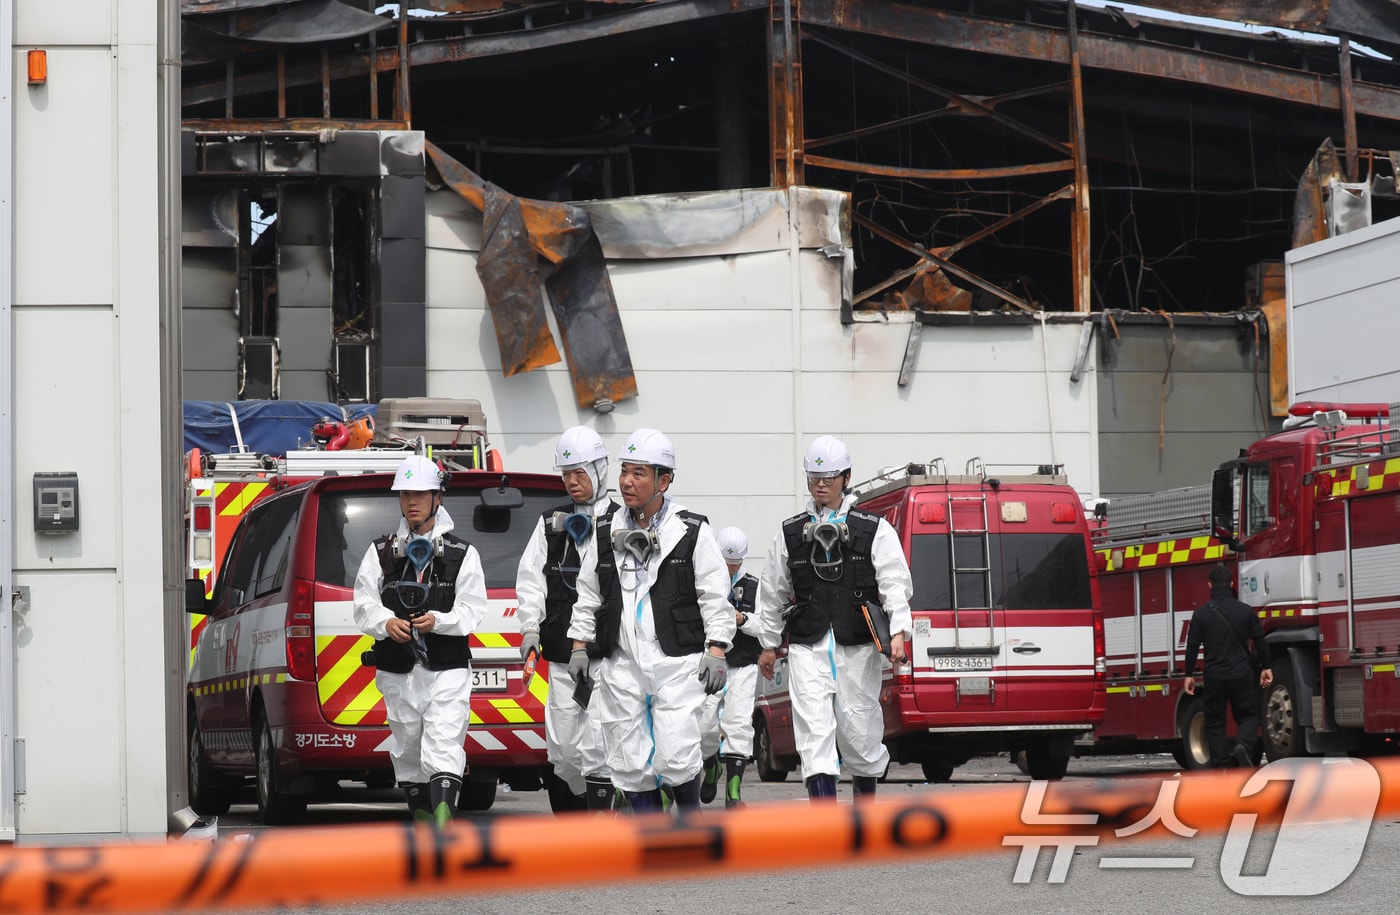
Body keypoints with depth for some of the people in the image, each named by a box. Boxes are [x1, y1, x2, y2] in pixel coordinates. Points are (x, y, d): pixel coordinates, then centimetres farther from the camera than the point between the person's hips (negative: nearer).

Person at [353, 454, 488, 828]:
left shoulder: (463, 554, 5)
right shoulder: (380, 553, 11)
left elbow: (472, 609, -2)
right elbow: (365, 604, 4)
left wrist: (438, 621, -21)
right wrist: (386, 623, -17)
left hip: (447, 670, -3)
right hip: (398, 671, 3)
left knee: (444, 745, -16)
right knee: (408, 749, 8)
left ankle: (444, 818, -27)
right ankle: (423, 819, 20)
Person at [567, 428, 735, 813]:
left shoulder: (692, 532, 1)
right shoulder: (607, 533, 11)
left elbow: (715, 597, 0)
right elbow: (588, 594, 19)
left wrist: (716, 651, -8)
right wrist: (579, 645, 12)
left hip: (678, 663, -4)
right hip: (621, 665, 4)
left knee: (676, 756, -13)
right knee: (630, 761, 3)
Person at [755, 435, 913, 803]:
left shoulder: (874, 530, 3)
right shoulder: (790, 533, 11)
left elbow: (895, 583, -4)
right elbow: (772, 592, 19)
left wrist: (899, 632, -18)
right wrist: (768, 644, 22)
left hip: (857, 647, -1)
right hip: (808, 648, 1)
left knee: (859, 730, 6)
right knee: (814, 730, -13)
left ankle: (866, 795, 35)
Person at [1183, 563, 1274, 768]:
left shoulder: (1201, 613, -3)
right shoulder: (1245, 610, 0)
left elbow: (1192, 646, -1)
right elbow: (1260, 641, 5)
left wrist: (1189, 675, 6)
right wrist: (1266, 668, 15)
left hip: (1214, 676, 0)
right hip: (1241, 674, 0)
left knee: (1215, 723, 8)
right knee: (1248, 716, 12)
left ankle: (1222, 766, 1)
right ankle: (1243, 745, -18)